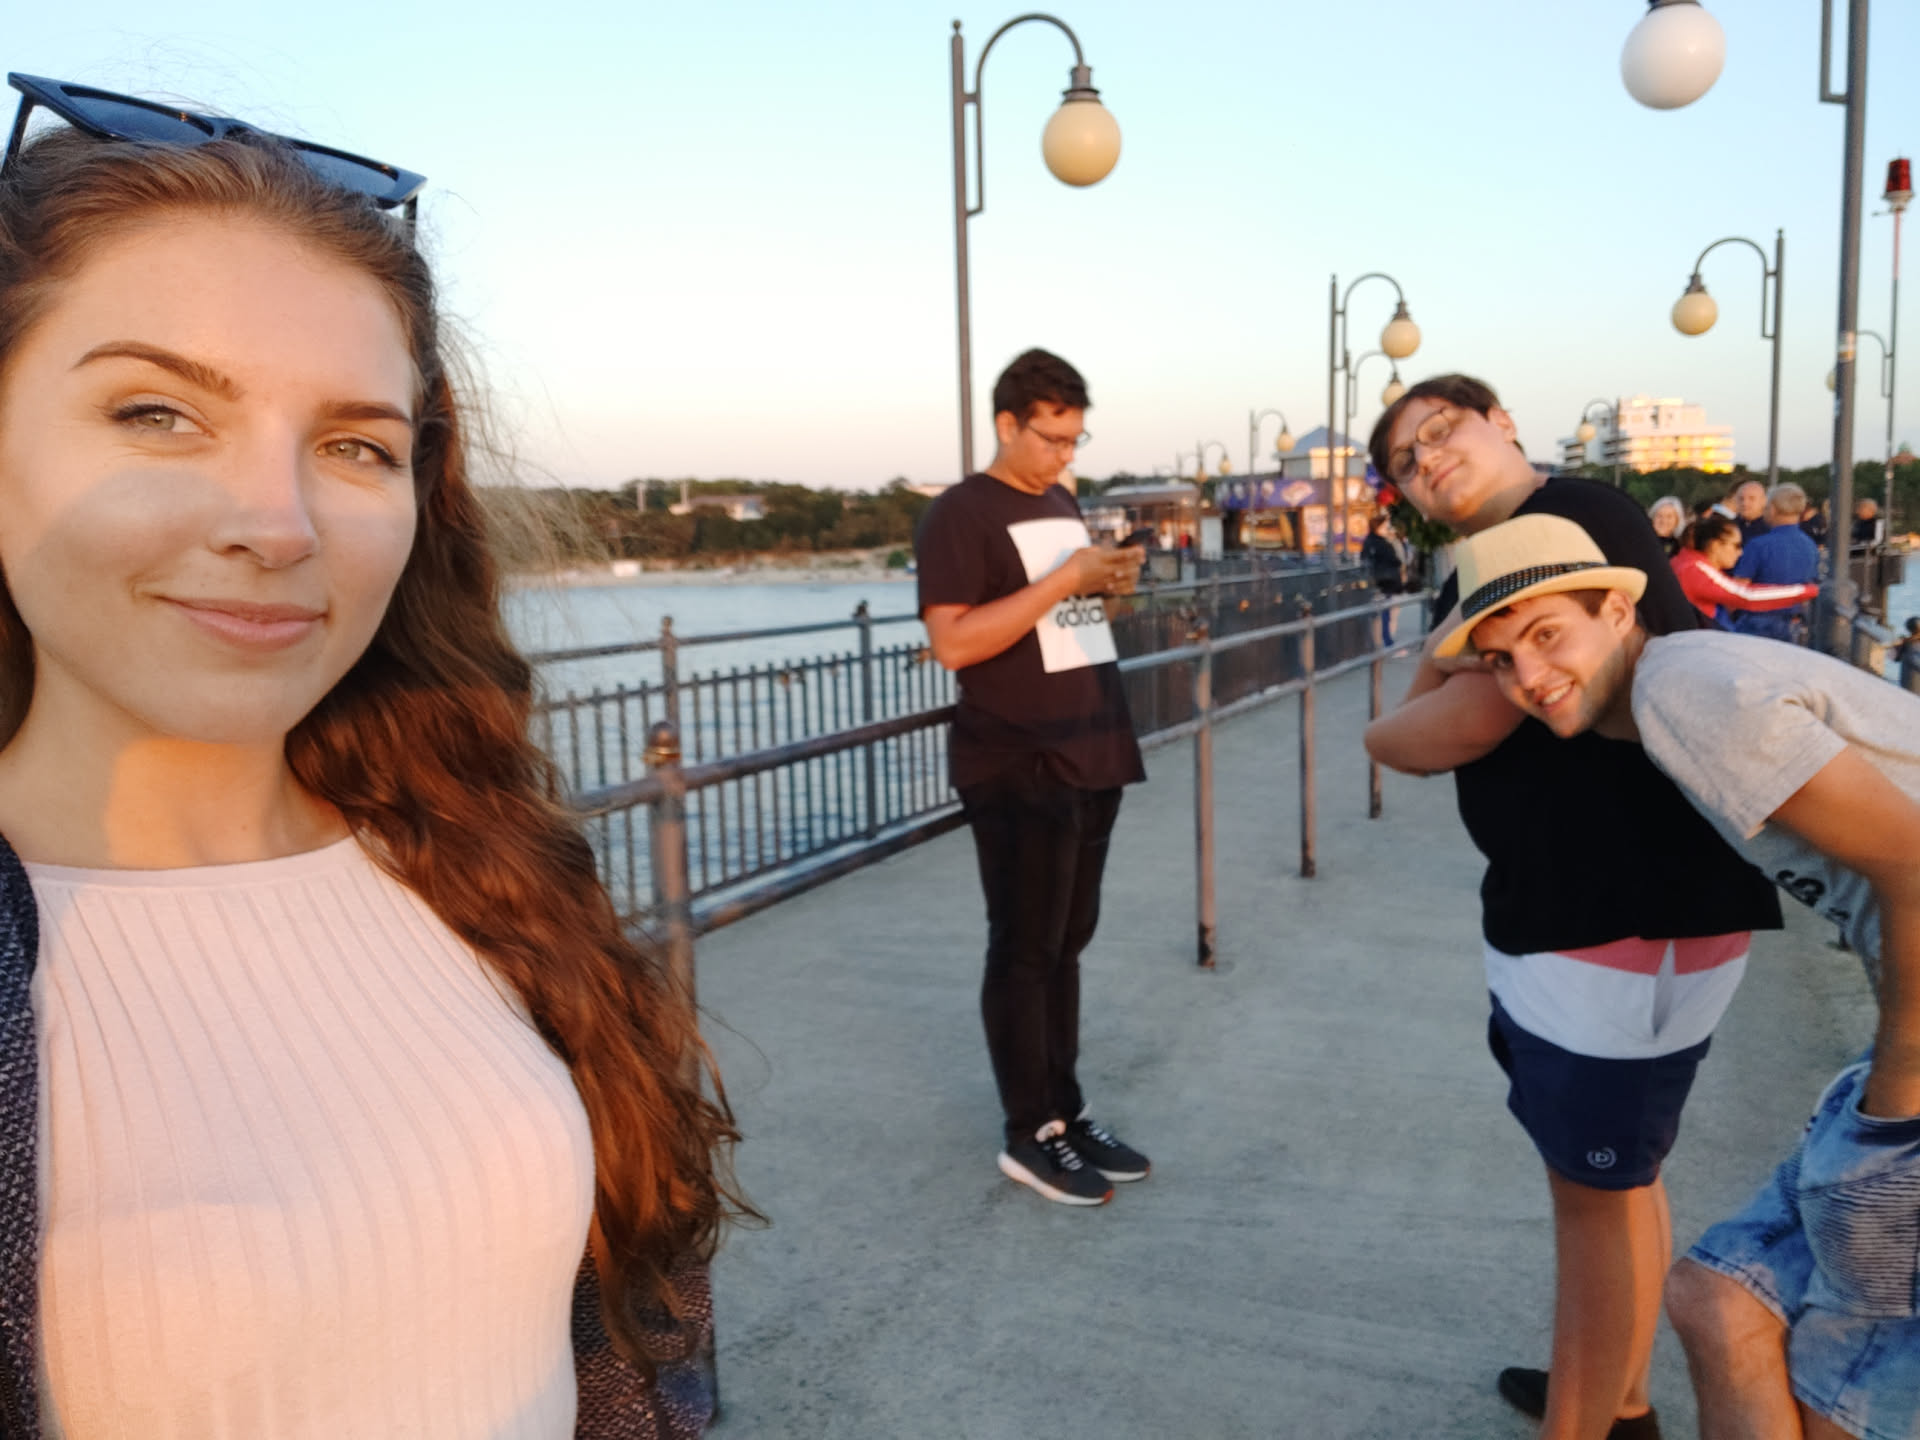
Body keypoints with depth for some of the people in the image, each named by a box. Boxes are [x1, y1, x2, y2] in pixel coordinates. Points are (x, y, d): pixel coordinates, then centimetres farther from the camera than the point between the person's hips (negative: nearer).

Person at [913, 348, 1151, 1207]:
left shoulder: (1064, 507, 16)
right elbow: (953, 643, -19)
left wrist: (1110, 587, 4)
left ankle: (1067, 1112, 23)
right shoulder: (960, 515, -9)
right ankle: (1030, 1135, 12)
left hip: (1091, 758, 8)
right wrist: (1064, 580, -21)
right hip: (1018, 771, -8)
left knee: (1067, 945, 13)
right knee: (1025, 952, 0)